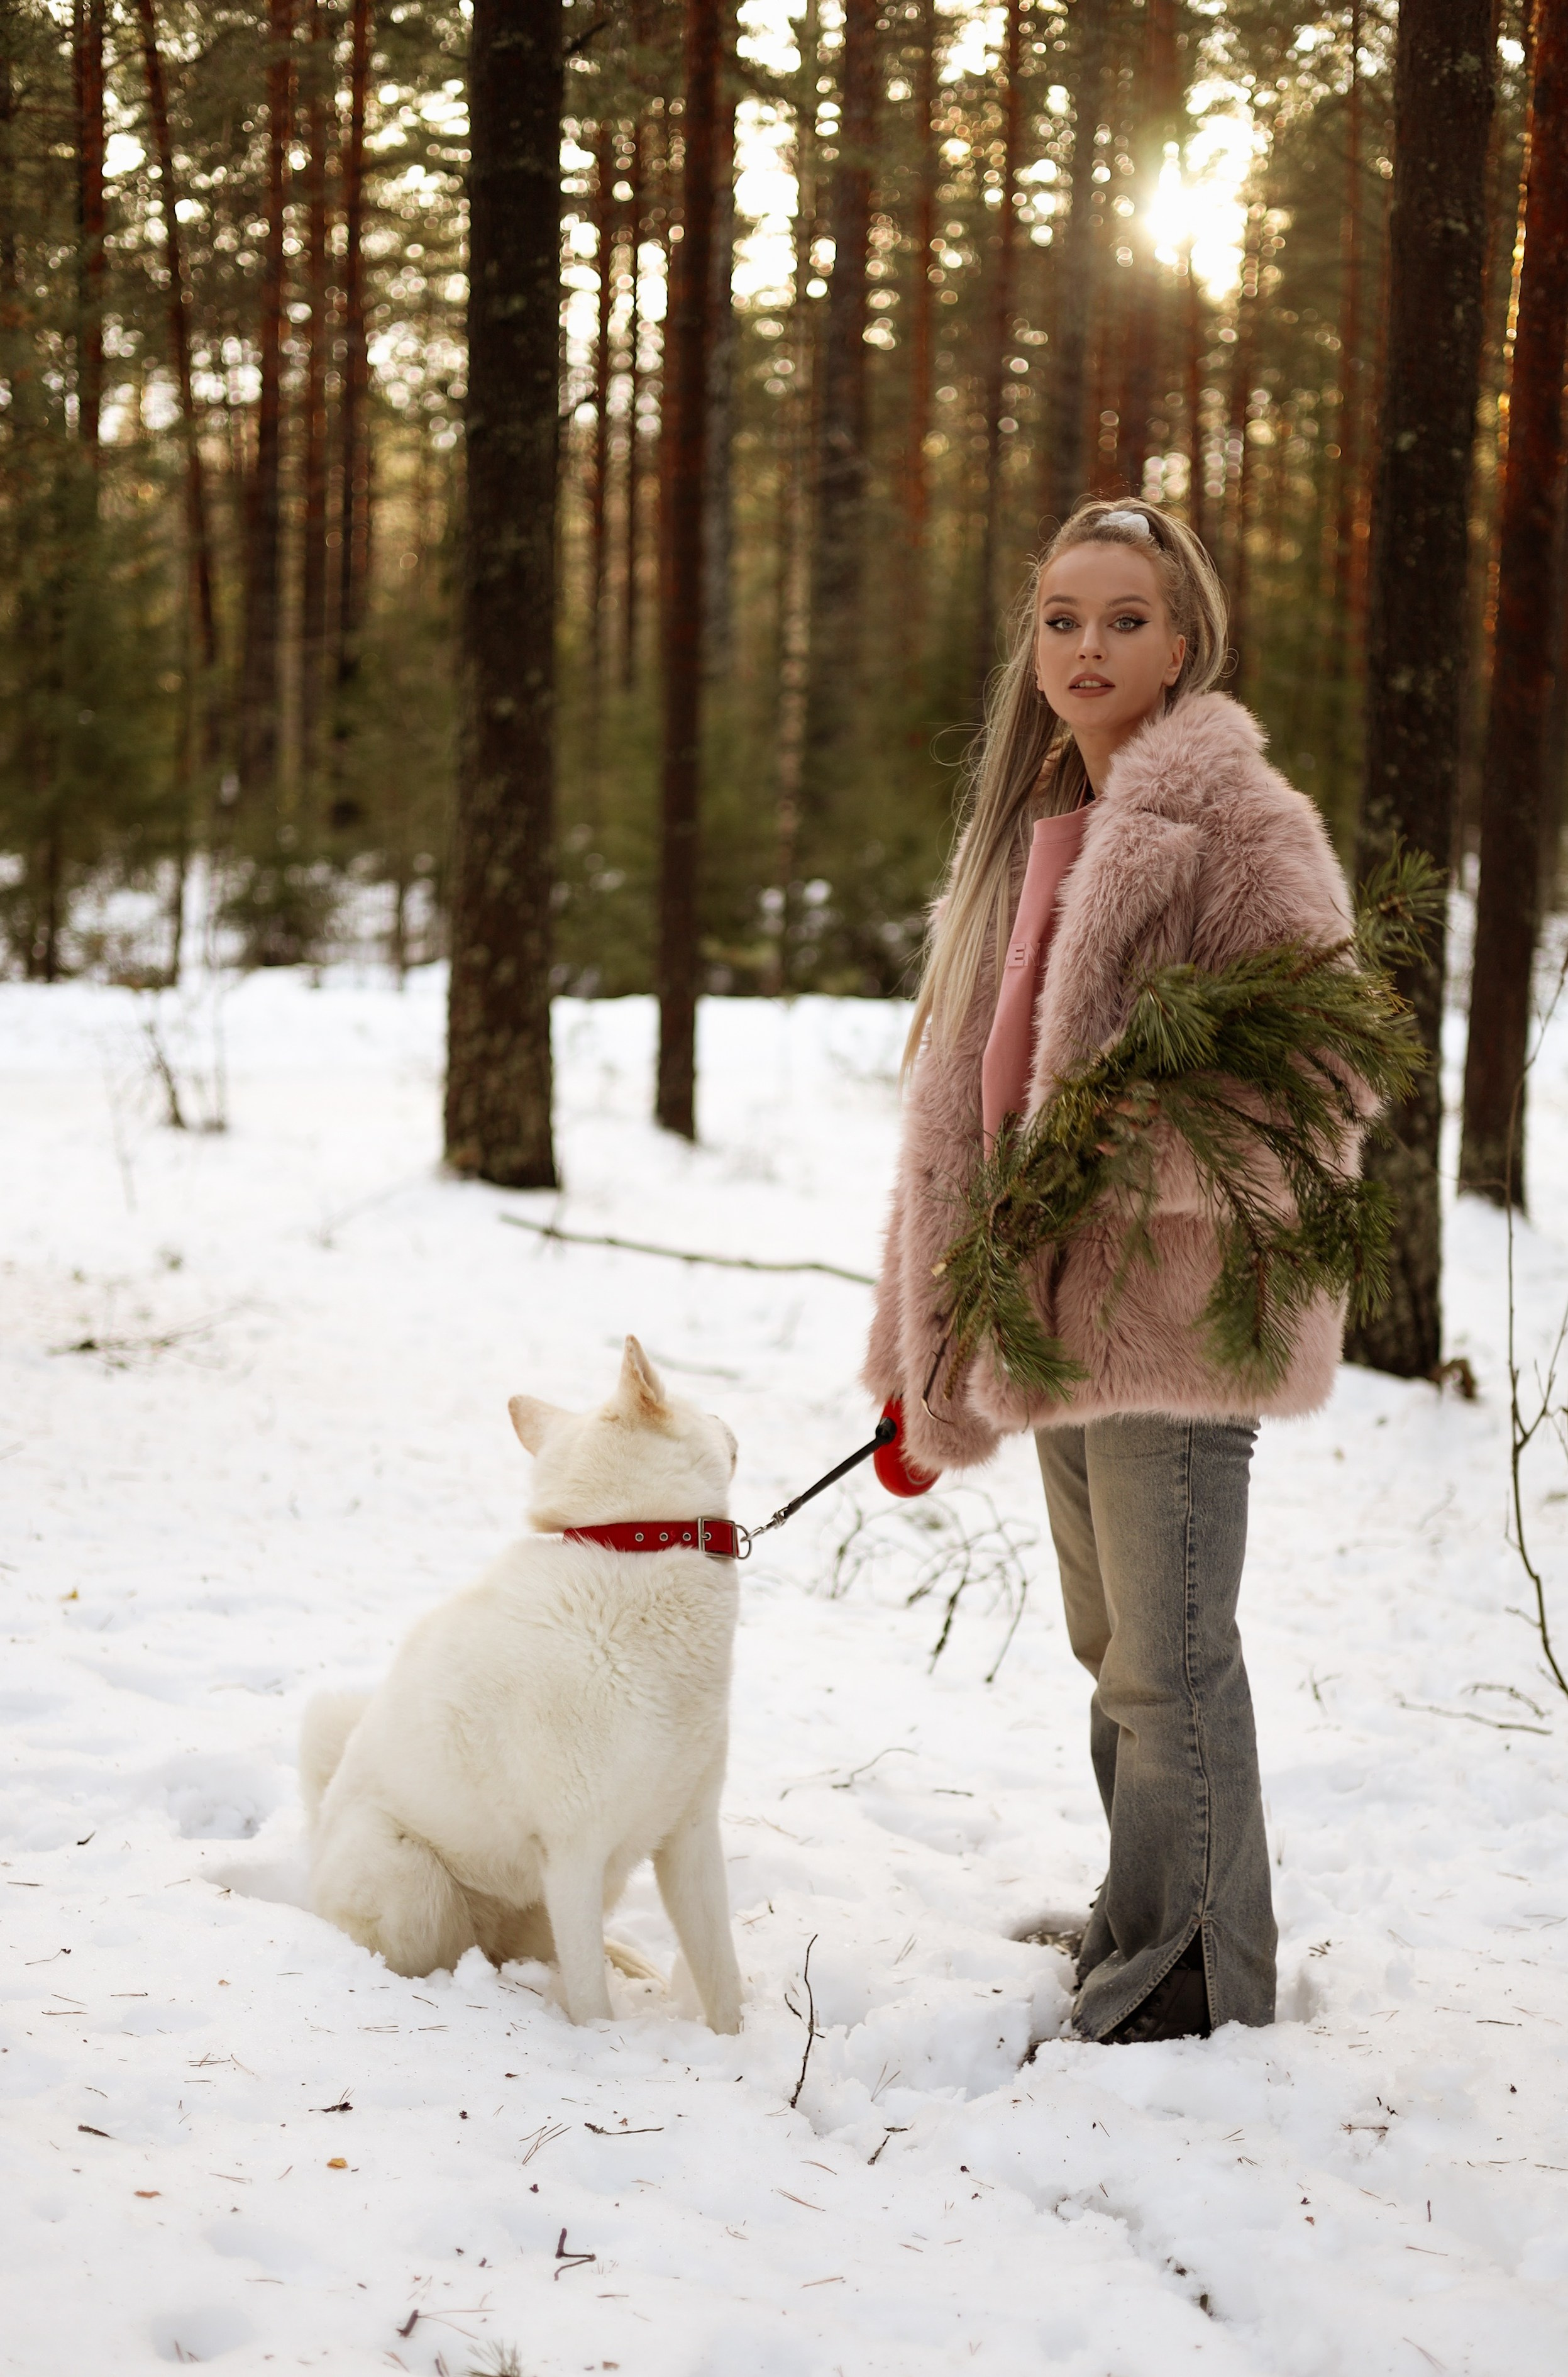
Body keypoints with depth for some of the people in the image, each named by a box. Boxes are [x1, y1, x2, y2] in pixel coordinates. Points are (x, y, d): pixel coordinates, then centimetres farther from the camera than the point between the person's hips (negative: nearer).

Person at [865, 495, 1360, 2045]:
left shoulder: (1238, 820, -7)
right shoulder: (1028, 828, 17)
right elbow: (966, 1084, 20)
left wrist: (1126, 1152, -26)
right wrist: (926, 1335, 18)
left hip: (1178, 1302, -8)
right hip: (1053, 1305, 8)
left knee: (1168, 1660, -6)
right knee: (1109, 1645, 16)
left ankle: (1188, 2003, 4)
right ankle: (1138, 1942, 28)